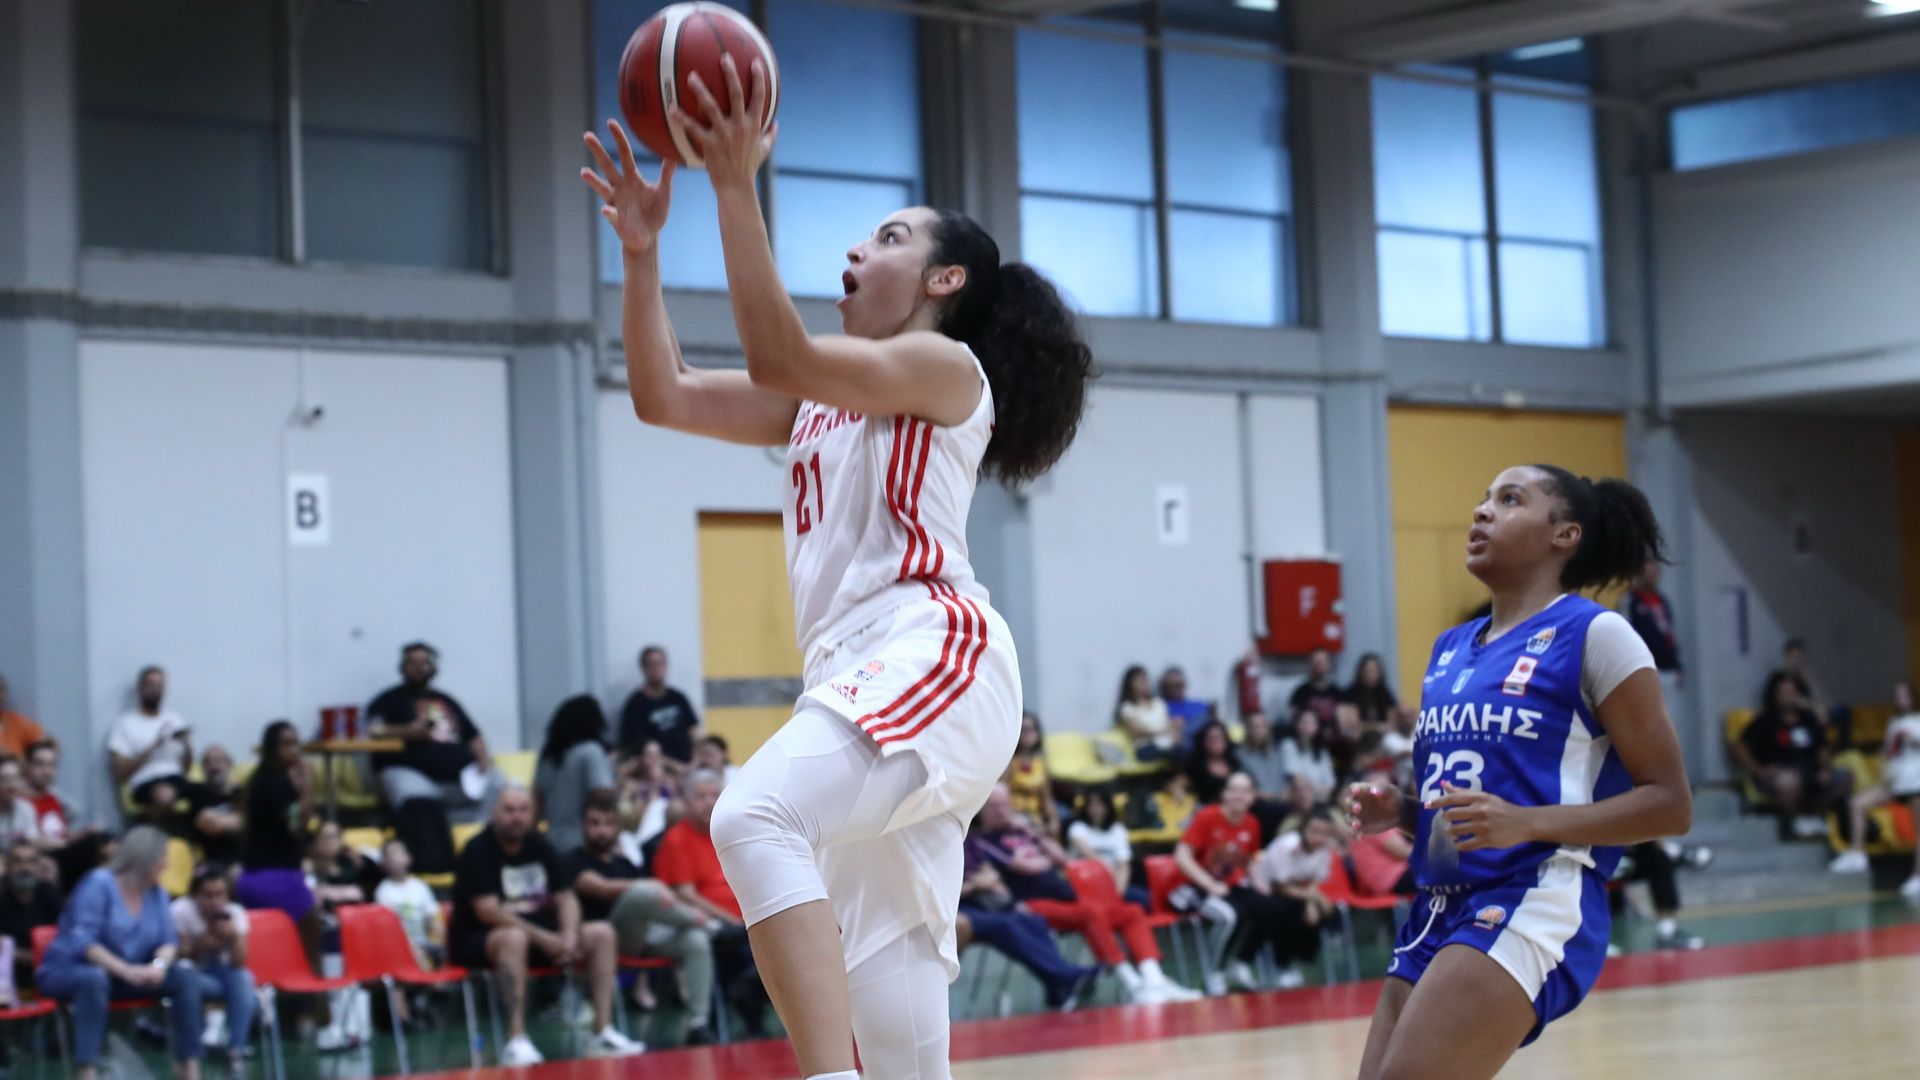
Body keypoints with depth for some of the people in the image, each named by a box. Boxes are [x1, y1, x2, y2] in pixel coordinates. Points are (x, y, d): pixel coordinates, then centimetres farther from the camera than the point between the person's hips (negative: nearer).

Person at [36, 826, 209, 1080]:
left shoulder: (157, 892, 2)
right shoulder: (99, 883, -17)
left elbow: (169, 941, -1)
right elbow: (83, 942, -24)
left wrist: (159, 965, -25)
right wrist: (125, 970, -34)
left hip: (128, 974, 6)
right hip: (67, 971, -6)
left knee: (184, 975, -15)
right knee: (95, 978, -41)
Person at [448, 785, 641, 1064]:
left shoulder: (540, 847, 8)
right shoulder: (478, 850, -13)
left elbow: (565, 898, 8)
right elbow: (487, 911, -22)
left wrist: (570, 935, -14)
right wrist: (543, 939, -24)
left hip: (537, 933, 7)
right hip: (478, 940, -7)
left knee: (602, 934, -6)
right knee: (515, 938, -41)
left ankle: (603, 1034, -10)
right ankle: (516, 1041, -43)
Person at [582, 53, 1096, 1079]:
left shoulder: (947, 364, 1)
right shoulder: (822, 401, 25)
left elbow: (779, 354, -14)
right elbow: (664, 396, 19)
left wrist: (737, 185, -17)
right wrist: (642, 249, 10)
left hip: (935, 655, -9)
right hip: (862, 675, 9)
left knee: (757, 816, -32)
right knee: (879, 960, 7)